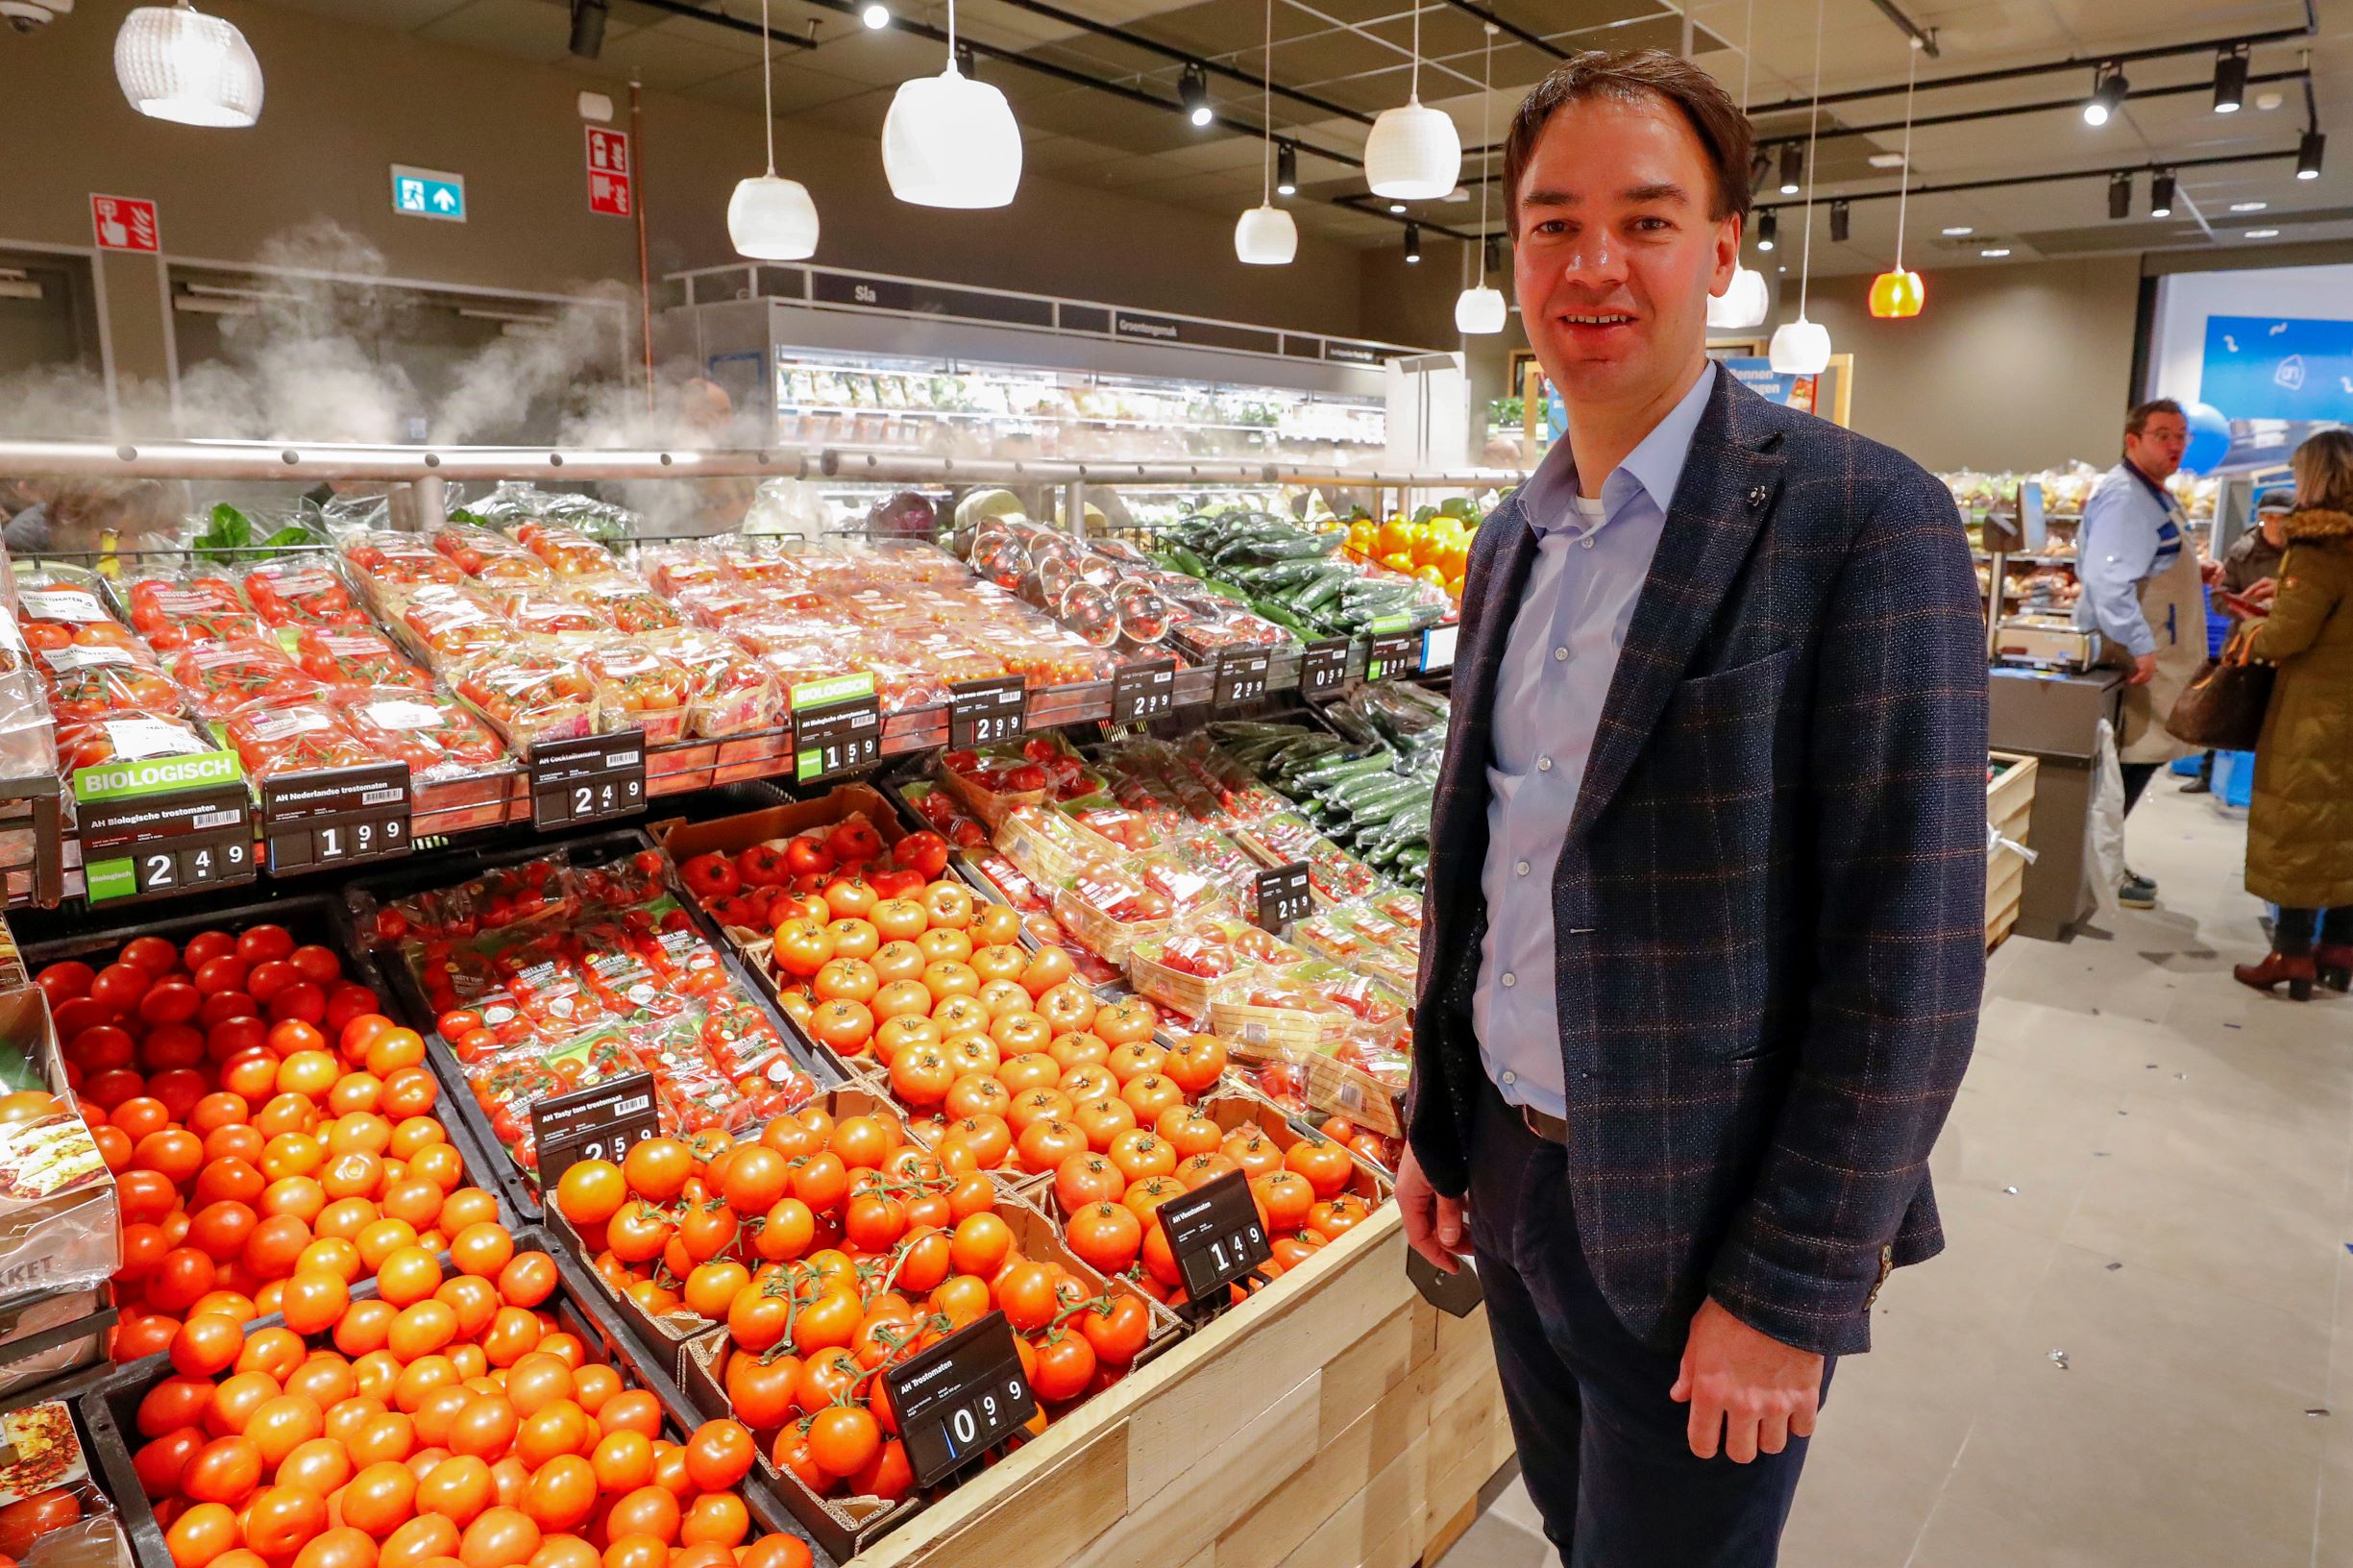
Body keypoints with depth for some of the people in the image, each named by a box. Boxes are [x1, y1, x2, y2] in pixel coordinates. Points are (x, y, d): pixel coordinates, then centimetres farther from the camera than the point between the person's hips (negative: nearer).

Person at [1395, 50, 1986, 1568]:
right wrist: (1436, 1122, 12)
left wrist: (1792, 1292, -16)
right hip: (1509, 1175, 6)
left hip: (1704, 1222, -6)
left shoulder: (1865, 521, -16)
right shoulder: (1512, 542, 5)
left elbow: (1906, 957, -18)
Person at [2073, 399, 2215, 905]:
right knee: (2132, 761, -5)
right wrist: (2142, 647, -30)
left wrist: (2194, 576, 14)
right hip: (2131, 655, -11)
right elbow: (2108, 581, -30)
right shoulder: (2124, 498, -19)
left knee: (2134, 759, 14)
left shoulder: (2153, 496, 15)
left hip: (2150, 651, 11)